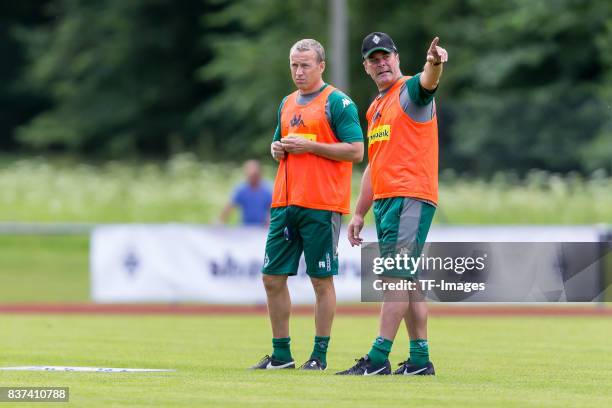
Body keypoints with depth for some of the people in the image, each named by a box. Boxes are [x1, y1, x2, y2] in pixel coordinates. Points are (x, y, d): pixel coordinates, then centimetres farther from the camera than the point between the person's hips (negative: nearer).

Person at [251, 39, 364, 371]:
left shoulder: (337, 102, -5)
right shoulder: (287, 104, 18)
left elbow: (355, 150, -11)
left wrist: (310, 146, -15)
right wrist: (277, 148, 4)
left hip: (321, 206, -7)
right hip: (284, 203, 7)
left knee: (321, 280, -2)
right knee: (272, 277, 5)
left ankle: (320, 355, 4)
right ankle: (281, 354, 14)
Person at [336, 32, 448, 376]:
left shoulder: (410, 91, -3)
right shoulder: (375, 108, 22)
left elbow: (428, 81, -29)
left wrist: (435, 64, -52)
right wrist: (359, 214, 23)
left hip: (411, 197, -9)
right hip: (385, 201, 9)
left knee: (395, 276, -13)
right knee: (406, 280, 9)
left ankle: (378, 359, -18)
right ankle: (420, 360, 12)